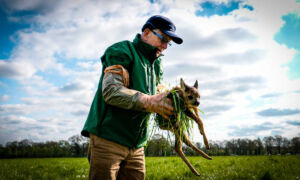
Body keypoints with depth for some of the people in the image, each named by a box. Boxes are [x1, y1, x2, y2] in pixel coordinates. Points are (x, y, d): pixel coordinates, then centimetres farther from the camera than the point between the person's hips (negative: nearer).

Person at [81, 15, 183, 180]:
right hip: (108, 137, -7)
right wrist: (148, 101, -31)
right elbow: (111, 91, -20)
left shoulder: (156, 66, 20)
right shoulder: (122, 51, -5)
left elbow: (157, 97, 11)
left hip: (136, 145, 7)